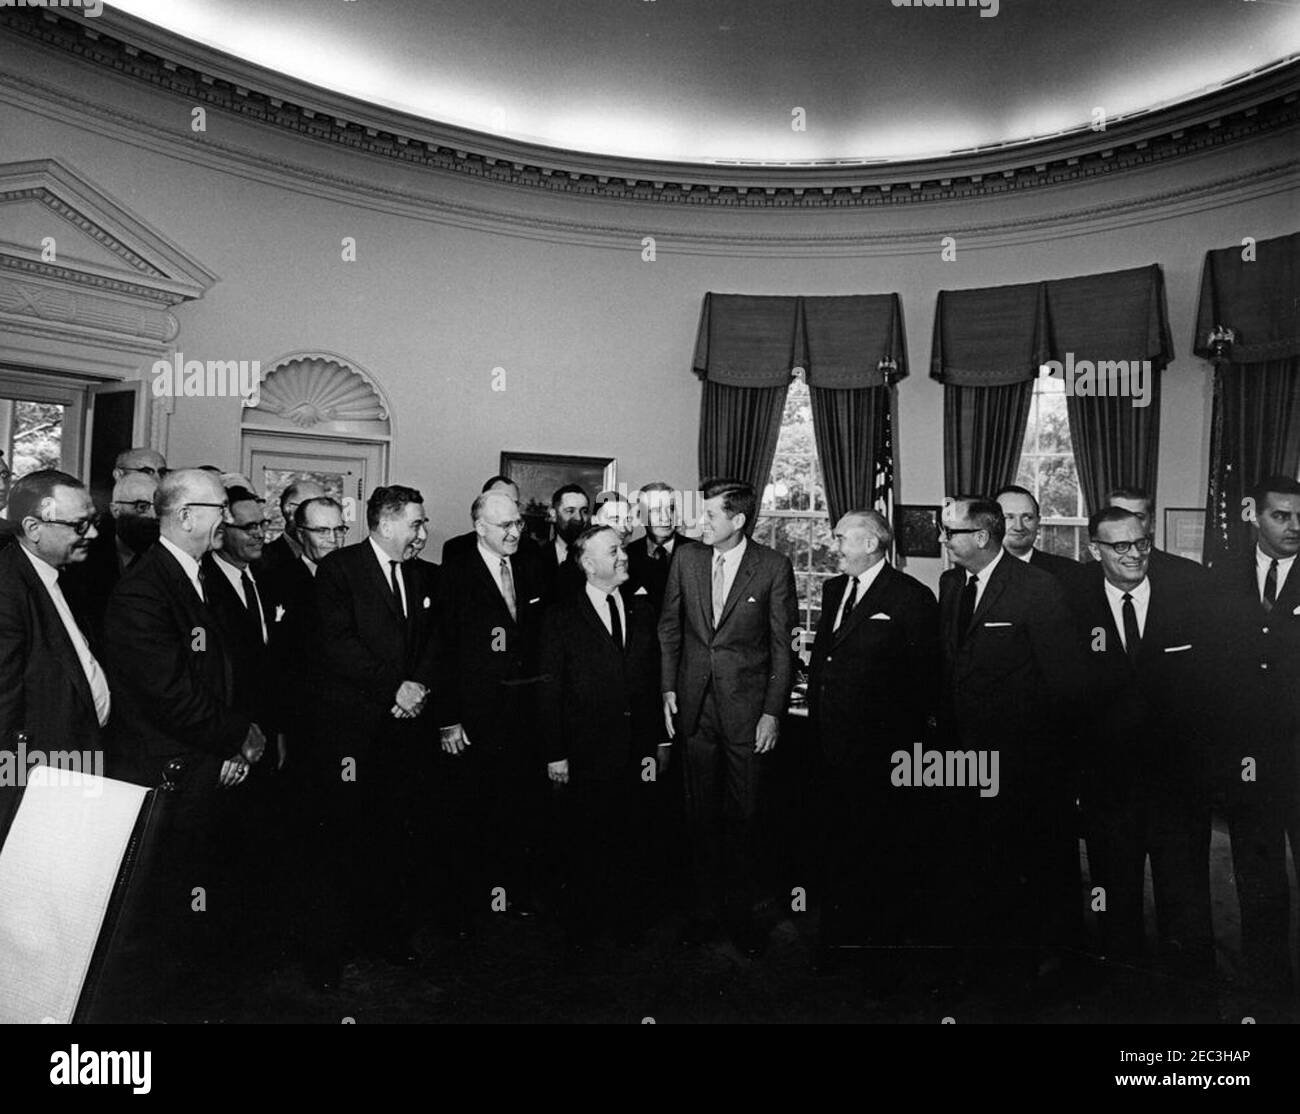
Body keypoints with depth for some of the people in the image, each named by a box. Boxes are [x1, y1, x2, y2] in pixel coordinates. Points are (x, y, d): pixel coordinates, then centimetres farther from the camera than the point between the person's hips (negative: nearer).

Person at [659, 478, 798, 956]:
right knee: (701, 813, 12)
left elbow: (782, 646, -4)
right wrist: (668, 688, 5)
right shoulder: (686, 558, 2)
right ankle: (706, 907, 27)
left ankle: (740, 911, 25)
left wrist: (773, 712, -6)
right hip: (695, 706, 3)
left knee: (743, 814, 8)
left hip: (747, 707, -3)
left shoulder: (774, 567, -7)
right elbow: (669, 628, 10)